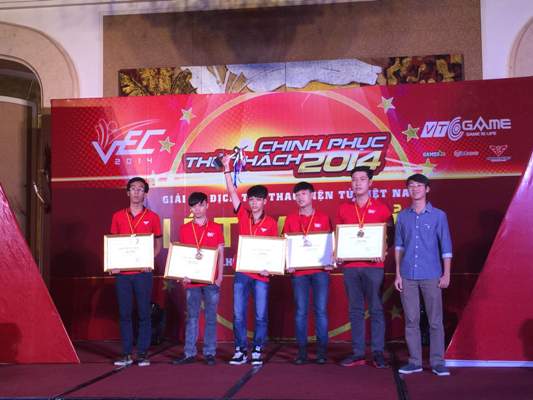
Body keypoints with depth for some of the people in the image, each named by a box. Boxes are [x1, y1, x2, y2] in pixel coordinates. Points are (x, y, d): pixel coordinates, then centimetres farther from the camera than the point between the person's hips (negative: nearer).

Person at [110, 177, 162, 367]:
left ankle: (143, 353, 8)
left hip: (143, 272, -1)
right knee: (124, 313, 4)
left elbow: (158, 244, 8)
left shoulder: (152, 217, 5)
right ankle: (126, 353, 11)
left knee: (144, 313, 1)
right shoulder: (118, 216, 9)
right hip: (122, 272, 2)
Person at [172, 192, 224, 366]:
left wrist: (220, 276, -3)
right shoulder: (184, 229, 7)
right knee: (191, 317, 5)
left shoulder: (216, 228, 5)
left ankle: (209, 353, 9)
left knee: (211, 317, 3)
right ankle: (189, 353, 10)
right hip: (192, 280, 1)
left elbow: (220, 253, 5)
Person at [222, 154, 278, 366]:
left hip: (261, 274, -1)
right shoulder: (243, 216, 5)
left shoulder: (271, 223, 2)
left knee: (261, 316, 3)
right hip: (241, 272, 2)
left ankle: (257, 351, 14)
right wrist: (227, 169, -7)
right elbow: (232, 192, 0)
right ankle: (240, 350, 12)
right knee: (238, 315, 3)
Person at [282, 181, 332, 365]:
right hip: (298, 271, 1)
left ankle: (322, 351, 6)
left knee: (321, 310, -2)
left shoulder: (323, 218, 8)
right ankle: (302, 351, 8)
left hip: (320, 270, -1)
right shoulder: (290, 219, 10)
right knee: (300, 311, 2)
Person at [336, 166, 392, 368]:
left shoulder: (381, 208, 4)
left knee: (376, 309, 0)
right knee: (355, 310, 6)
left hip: (373, 265, -3)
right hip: (350, 266, 3)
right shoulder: (343, 209, 12)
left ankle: (378, 352, 7)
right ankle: (358, 353, 12)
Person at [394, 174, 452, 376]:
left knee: (435, 321, 1)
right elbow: (398, 246, 11)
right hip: (408, 276, 2)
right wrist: (398, 274, 5)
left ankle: (438, 362, 10)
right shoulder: (403, 216, 8)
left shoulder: (438, 215, 1)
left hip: (431, 276, -2)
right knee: (411, 320, 6)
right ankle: (415, 361, 14)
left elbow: (446, 247, 2)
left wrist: (446, 274, -3)